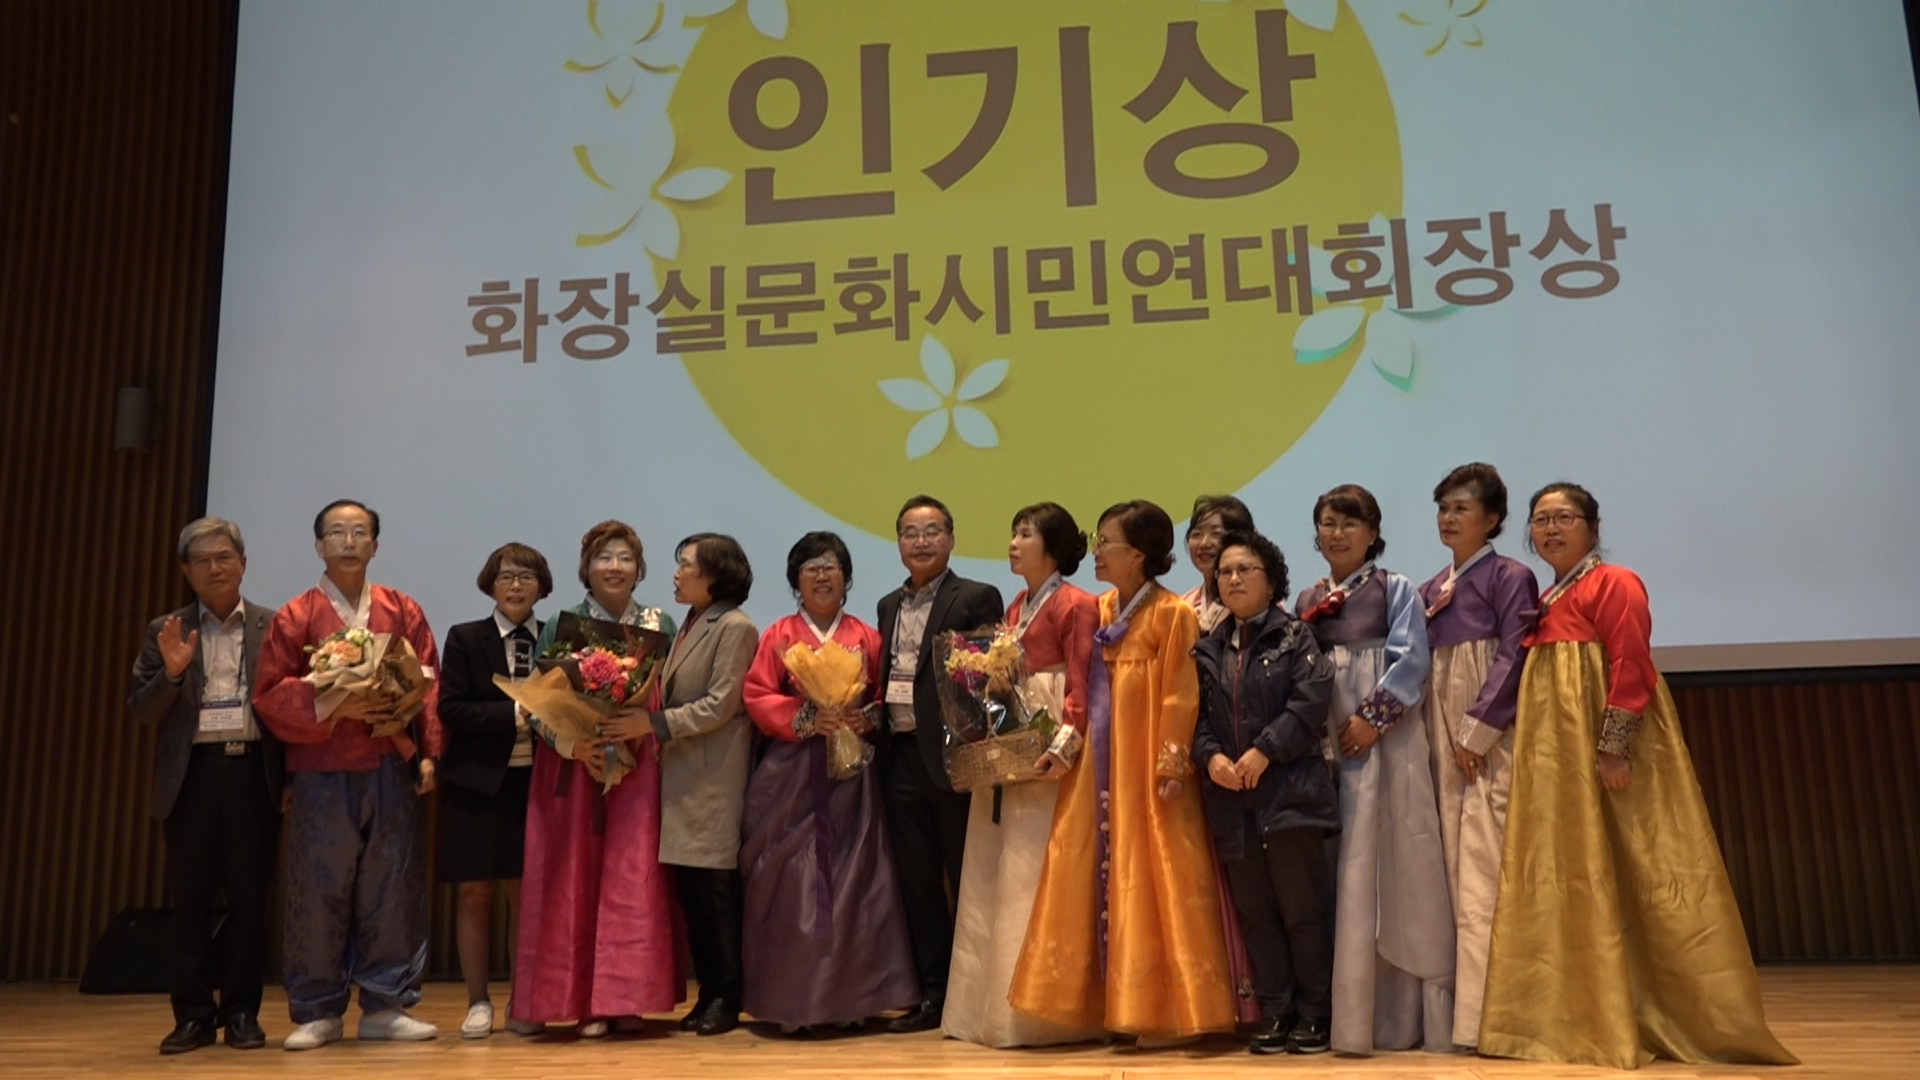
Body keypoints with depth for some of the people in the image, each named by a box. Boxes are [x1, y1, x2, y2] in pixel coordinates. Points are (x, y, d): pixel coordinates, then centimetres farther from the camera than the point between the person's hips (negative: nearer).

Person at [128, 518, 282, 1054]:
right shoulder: (166, 632, 10)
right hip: (191, 776, 1)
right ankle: (193, 1014, 13)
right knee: (191, 901, 5)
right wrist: (171, 672, -14)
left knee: (250, 899, 3)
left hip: (253, 773, -1)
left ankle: (242, 1012, 13)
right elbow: (141, 711, 6)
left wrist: (292, 779, -5)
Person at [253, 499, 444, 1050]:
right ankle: (317, 1013, 15)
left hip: (392, 770, 2)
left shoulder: (403, 611, 10)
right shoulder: (294, 617, 4)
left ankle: (385, 1006, 14)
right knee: (318, 892, 3)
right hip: (321, 774, -1)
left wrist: (427, 753, -3)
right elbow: (270, 694, -1)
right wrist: (333, 705, -15)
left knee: (392, 889, 4)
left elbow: (428, 684, 7)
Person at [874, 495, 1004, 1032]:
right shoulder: (889, 605, 17)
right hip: (902, 757, 6)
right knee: (917, 883, 10)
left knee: (966, 882, 3)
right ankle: (932, 994, 19)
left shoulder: (978, 598, -2)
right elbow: (885, 678, 18)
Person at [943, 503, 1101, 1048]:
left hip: (1045, 752, -8)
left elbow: (1080, 685, -13)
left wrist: (1064, 744, -24)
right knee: (995, 878, 9)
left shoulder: (1075, 605, -5)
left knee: (1035, 875, -6)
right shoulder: (1015, 608, 18)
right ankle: (992, 1002, 17)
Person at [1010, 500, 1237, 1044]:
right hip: (1100, 766, 7)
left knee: (1151, 882, -3)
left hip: (1147, 768, -7)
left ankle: (1165, 1011, 5)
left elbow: (1180, 695, -12)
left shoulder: (1171, 612, -8)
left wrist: (1172, 762, -17)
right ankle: (1122, 1002, 18)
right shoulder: (1099, 611, 13)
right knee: (1103, 879, 8)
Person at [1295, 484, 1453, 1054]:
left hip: (1384, 734, -4)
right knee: (1340, 865, 3)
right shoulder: (1306, 601, 16)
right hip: (1326, 738, 4)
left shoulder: (1396, 589, 4)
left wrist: (1372, 717, -16)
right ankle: (1349, 1007, 8)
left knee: (1389, 860, -5)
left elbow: (1410, 659, -7)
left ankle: (1399, 1012, 1)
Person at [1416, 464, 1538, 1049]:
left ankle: (1490, 1016, -6)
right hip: (1444, 741, 6)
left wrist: (1478, 731, -14)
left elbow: (1514, 656, -9)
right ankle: (1464, 1010, 11)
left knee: (1485, 871, -10)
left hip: (1491, 742, -6)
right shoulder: (1431, 590, 18)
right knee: (1456, 872, 6)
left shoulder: (1510, 577, -1)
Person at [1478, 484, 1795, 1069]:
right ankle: (1581, 1018, 16)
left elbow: (1630, 665, -16)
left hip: (1604, 751, -8)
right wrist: (1528, 750, 12)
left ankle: (1685, 1019, 6)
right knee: (1570, 880, 9)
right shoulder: (1544, 602, 19)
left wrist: (1613, 747, -23)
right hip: (1555, 757, 9)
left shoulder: (1614, 583, -6)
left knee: (1624, 880, -5)